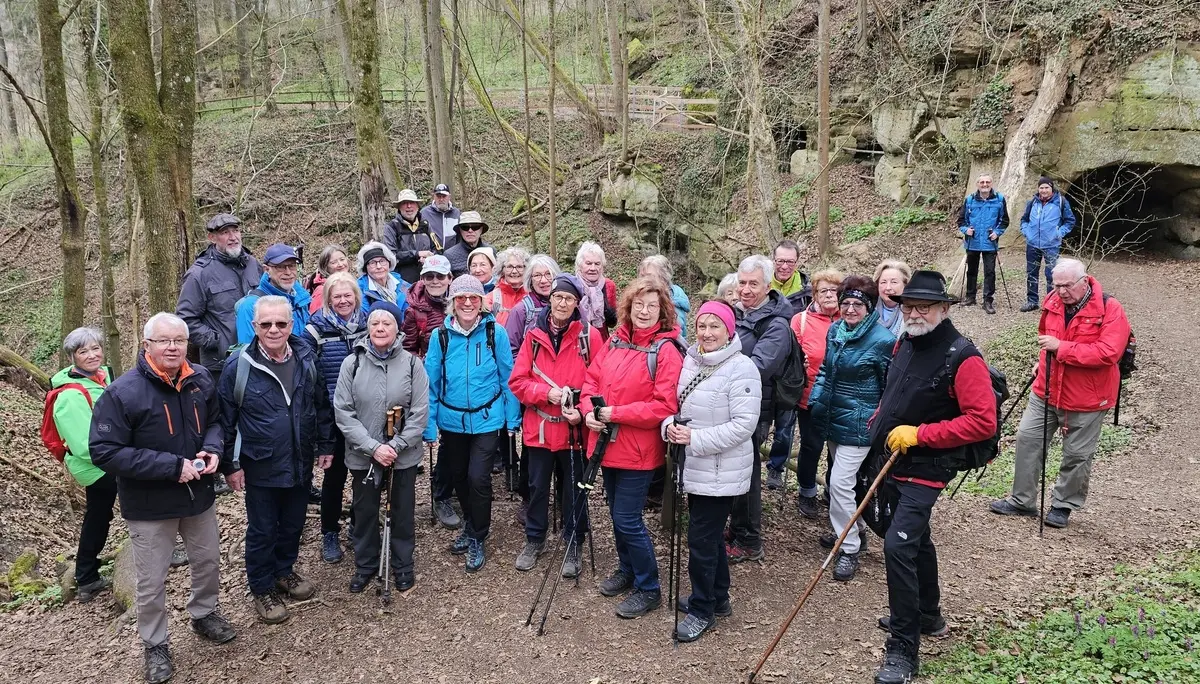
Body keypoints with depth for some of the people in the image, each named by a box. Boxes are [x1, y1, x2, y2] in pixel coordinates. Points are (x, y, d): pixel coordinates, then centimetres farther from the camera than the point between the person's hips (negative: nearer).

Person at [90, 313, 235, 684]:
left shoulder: (200, 379, -6)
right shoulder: (122, 392, -22)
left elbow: (214, 420, 10)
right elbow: (104, 452, -24)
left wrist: (212, 449, -14)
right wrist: (171, 466, -28)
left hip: (199, 494, 5)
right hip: (149, 504, -5)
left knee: (209, 561, 23)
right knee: (151, 582, 10)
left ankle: (204, 614, 49)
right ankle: (155, 645, 33)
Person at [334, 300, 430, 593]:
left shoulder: (411, 363, -6)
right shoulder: (352, 363, -5)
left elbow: (419, 413, -7)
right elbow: (343, 412, -8)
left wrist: (395, 446, -15)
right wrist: (373, 447, -16)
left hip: (404, 455, 0)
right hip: (362, 455, 1)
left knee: (403, 511, 13)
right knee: (364, 512, 15)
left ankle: (403, 565, 33)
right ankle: (365, 565, 35)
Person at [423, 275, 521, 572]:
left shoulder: (496, 332, -9)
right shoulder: (441, 336, -5)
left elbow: (507, 377, -3)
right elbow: (431, 382, -1)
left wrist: (513, 417, -3)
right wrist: (428, 425, -2)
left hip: (487, 419, -3)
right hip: (452, 420, 3)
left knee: (478, 478, -9)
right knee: (457, 476, 17)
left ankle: (477, 539, 14)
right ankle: (471, 525, 43)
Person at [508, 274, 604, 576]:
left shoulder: (590, 336, -7)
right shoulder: (534, 335, 0)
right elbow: (517, 380, -1)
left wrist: (584, 411, -20)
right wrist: (546, 393, -17)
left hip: (575, 428, -2)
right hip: (539, 427, 2)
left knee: (574, 489, 11)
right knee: (537, 486, 16)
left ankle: (573, 546, 27)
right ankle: (534, 540, 34)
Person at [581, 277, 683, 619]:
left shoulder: (666, 350, -15)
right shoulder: (616, 340, 5)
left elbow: (665, 406, -21)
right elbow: (592, 379, 10)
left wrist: (616, 413, -20)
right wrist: (589, 410, -9)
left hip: (638, 451, -7)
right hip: (609, 445, 7)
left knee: (627, 520, -2)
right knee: (617, 514, 20)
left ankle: (648, 588, 16)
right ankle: (627, 570, 41)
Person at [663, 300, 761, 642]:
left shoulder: (741, 369, -17)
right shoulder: (691, 361, 5)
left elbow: (744, 424, -21)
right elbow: (679, 405, 15)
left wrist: (696, 438, -25)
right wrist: (670, 425, -7)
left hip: (721, 471, -7)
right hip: (695, 466, 8)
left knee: (701, 539, -1)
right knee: (710, 535, 21)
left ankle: (702, 610, 16)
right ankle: (718, 598, 38)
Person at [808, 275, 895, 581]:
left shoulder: (882, 340, -16)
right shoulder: (835, 330, 3)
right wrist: (815, 401, 6)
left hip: (858, 424, -7)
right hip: (833, 418, 7)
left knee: (839, 482, -9)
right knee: (843, 479, 19)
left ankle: (850, 549, 5)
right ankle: (855, 531, 39)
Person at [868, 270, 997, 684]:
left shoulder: (962, 357, -19)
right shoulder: (905, 344, 5)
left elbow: (983, 421, -24)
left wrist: (919, 434, -25)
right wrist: (879, 424, 10)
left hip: (925, 470, -9)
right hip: (895, 463, 9)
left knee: (898, 546, -17)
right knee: (917, 539, 22)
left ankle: (903, 650, -7)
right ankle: (927, 617, 42)